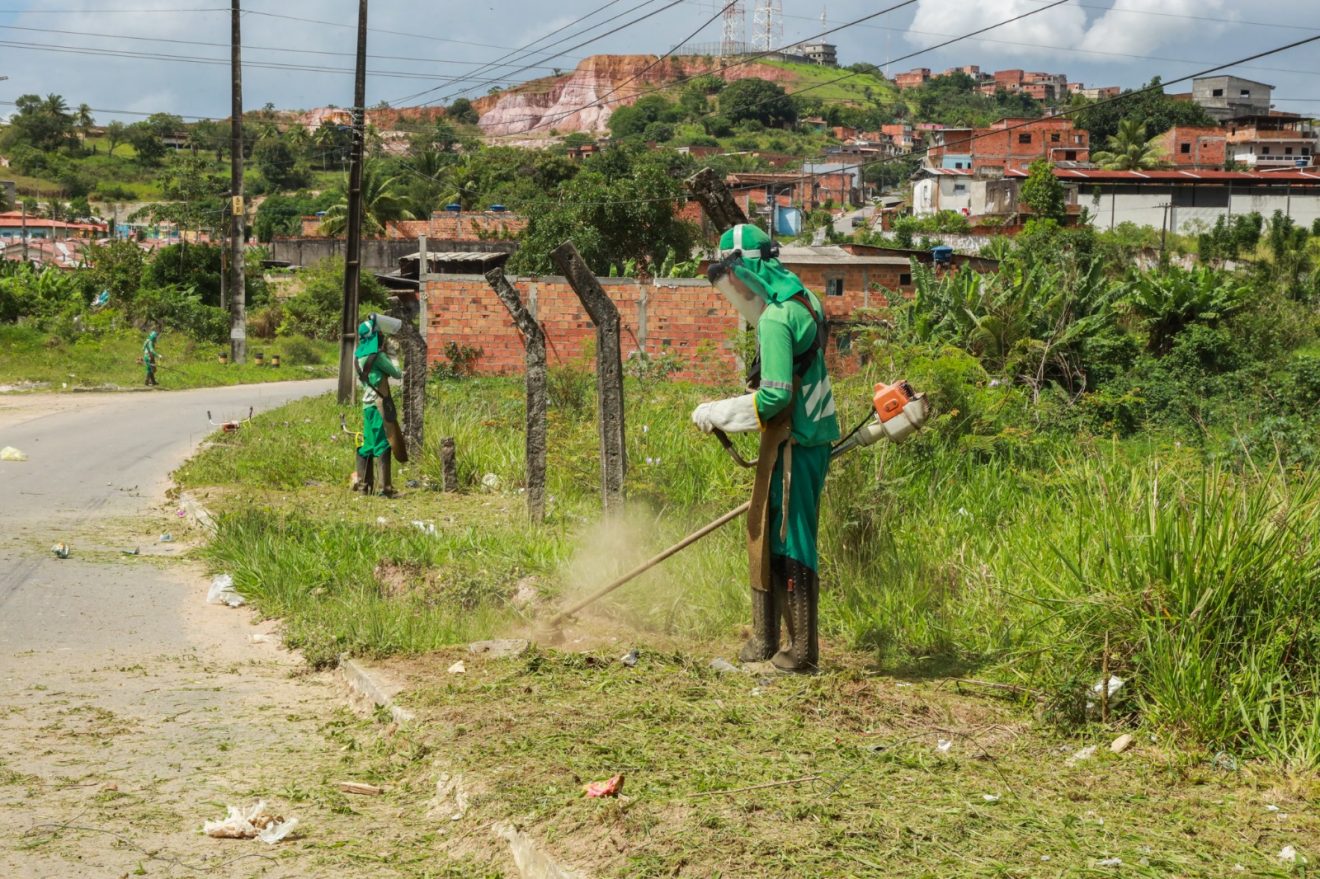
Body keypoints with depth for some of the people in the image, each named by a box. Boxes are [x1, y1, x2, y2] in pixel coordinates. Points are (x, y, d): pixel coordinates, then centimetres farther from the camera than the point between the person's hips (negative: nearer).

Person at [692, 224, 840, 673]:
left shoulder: (776, 319, -20)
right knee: (764, 536, 16)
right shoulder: (804, 301, 11)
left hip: (794, 446, -10)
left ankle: (803, 651, 5)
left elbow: (774, 397, -25)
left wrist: (717, 413, -14)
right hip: (812, 437, 10)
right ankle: (764, 639, 25)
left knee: (790, 544, -3)